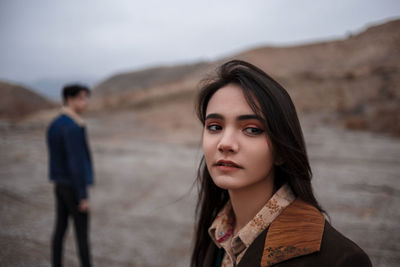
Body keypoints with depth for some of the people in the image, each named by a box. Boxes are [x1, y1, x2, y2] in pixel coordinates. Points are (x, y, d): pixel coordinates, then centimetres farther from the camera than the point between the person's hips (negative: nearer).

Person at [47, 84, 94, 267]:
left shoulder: (54, 125, 7)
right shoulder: (74, 128, -25)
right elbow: (76, 164, -26)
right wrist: (83, 197, -20)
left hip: (61, 185, 8)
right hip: (74, 188, -8)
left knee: (60, 229, 15)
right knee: (82, 233, 3)